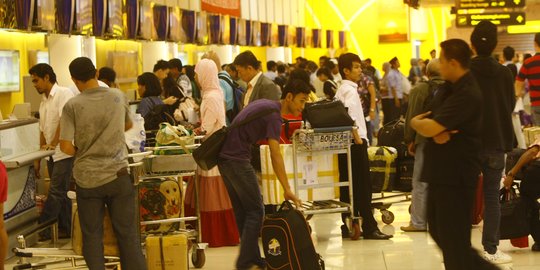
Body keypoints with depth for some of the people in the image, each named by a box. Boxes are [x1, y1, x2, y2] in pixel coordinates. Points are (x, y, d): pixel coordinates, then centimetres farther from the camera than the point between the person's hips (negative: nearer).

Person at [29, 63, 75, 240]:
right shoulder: (44, 101, 15)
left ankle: (42, 229, -8)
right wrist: (38, 158, 18)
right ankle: (65, 229, 16)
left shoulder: (64, 94, -10)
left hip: (64, 152, -8)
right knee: (61, 193, 10)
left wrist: (53, 144, -21)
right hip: (52, 154, 8)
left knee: (56, 192, -8)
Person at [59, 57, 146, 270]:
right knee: (128, 234, 8)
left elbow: (66, 147, -12)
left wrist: (80, 152, 7)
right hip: (117, 174, 1)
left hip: (87, 178, -1)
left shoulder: (72, 106, -10)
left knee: (92, 236, 8)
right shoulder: (118, 97, -1)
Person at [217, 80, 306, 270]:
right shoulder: (273, 113, -16)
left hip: (225, 157, 10)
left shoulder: (266, 105, 14)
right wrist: (287, 189, -29)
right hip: (237, 160, -10)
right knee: (255, 211, -6)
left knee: (242, 212, 12)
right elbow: (275, 155, -25)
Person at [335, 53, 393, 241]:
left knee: (347, 185, 9)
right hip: (355, 142, -9)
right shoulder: (350, 90, -12)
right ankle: (369, 228, -6)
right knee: (363, 186, -7)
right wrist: (358, 138, -18)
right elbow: (350, 116, -24)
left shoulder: (341, 90, 16)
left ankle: (349, 225, 12)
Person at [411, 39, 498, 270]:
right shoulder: (447, 89, 12)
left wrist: (416, 122, -4)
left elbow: (428, 128, -25)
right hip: (440, 172, 10)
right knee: (438, 231, 17)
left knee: (452, 237, -2)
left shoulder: (467, 95, -20)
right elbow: (429, 125, 8)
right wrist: (437, 132, -14)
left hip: (456, 176, -10)